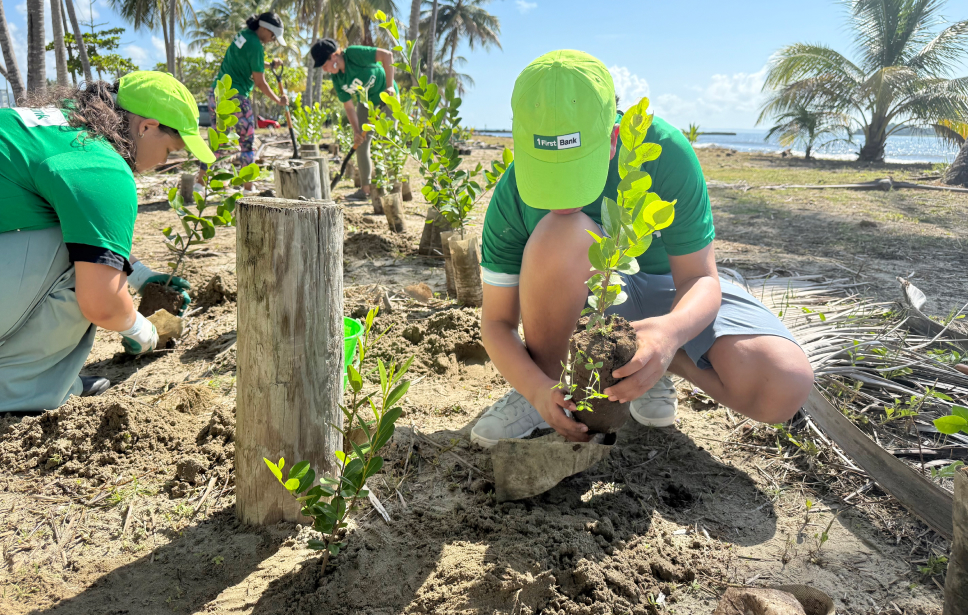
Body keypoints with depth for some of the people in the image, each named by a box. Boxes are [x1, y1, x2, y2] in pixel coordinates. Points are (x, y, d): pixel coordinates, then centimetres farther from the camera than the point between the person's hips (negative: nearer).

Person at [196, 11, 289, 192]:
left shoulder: (243, 34, 12)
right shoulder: (255, 46, -13)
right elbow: (260, 83, -9)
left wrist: (269, 64, 17)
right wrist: (278, 100, 2)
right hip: (234, 96, -8)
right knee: (247, 142, 3)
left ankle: (200, 180, 17)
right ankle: (248, 187, 7)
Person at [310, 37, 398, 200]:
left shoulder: (354, 54, -26)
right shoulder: (337, 80, -8)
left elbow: (387, 55, -30)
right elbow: (349, 107, -7)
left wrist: (389, 85, -32)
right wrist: (356, 130, -19)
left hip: (386, 97, -7)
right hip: (365, 102, 7)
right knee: (361, 142, 1)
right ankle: (366, 188, 8)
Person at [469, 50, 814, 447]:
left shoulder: (664, 152, -28)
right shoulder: (512, 197, -23)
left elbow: (700, 279, -24)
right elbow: (497, 322, -17)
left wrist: (671, 330, -48)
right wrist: (537, 388, -37)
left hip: (663, 290, 1)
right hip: (582, 293, 0)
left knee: (785, 387, -26)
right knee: (560, 234, -39)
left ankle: (645, 362, 2)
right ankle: (542, 384, -14)